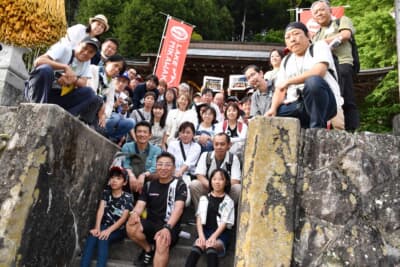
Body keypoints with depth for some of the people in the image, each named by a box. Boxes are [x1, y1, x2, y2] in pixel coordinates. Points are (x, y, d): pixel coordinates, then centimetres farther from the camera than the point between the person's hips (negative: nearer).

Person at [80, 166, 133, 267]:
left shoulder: (128, 197, -6)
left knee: (102, 238, -30)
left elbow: (123, 218, -14)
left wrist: (109, 230, -27)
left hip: (119, 230, -3)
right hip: (105, 226, 3)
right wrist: (97, 227, -23)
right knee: (92, 235, -27)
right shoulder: (106, 192, 5)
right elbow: (100, 210, -7)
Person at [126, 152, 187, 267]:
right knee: (131, 226, -24)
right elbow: (140, 205, 1)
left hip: (170, 226, -4)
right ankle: (148, 249, 4)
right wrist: (134, 213, -25)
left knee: (162, 242, -36)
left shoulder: (179, 185, -4)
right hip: (151, 223, 5)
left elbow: (178, 208, -18)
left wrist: (167, 227, -35)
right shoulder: (149, 185, 10)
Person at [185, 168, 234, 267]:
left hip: (221, 234, -2)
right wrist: (201, 235, -13)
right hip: (205, 231, 2)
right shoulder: (204, 199, 15)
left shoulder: (228, 201, 7)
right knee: (198, 244, -31)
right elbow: (199, 218, 5)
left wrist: (213, 237, -18)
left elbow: (224, 223, -2)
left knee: (210, 245, -35)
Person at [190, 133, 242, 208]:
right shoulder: (205, 155, -5)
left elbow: (235, 181, -15)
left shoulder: (233, 158, -9)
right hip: (207, 188, 1)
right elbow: (199, 175, -11)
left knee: (238, 188, -30)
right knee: (194, 184, -27)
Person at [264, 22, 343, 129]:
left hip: (325, 103, -4)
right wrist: (273, 109, -8)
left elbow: (319, 72, -16)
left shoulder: (319, 46, 5)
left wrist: (288, 81, -15)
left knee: (313, 81, -36)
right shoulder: (286, 61, 20)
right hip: (297, 107, 5)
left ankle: (317, 128, -24)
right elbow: (280, 89, 11)